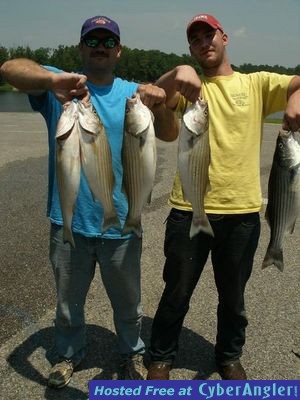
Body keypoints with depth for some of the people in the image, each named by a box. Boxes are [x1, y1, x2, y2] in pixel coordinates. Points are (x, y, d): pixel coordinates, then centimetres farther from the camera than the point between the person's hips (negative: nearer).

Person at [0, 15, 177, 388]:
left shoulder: (133, 93, 2)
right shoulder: (58, 86, -4)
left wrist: (160, 106, -29)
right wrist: (53, 78, -42)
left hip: (121, 224, 1)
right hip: (69, 222, 0)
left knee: (127, 302, 19)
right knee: (68, 301, 20)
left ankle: (132, 353, 45)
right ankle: (69, 353, 46)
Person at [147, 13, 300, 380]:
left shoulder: (257, 84, 8)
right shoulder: (188, 87, 6)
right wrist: (177, 74, -30)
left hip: (241, 212, 1)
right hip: (189, 210, -1)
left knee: (233, 296, 18)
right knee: (177, 293, 12)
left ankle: (229, 357, 42)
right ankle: (161, 357, 35)